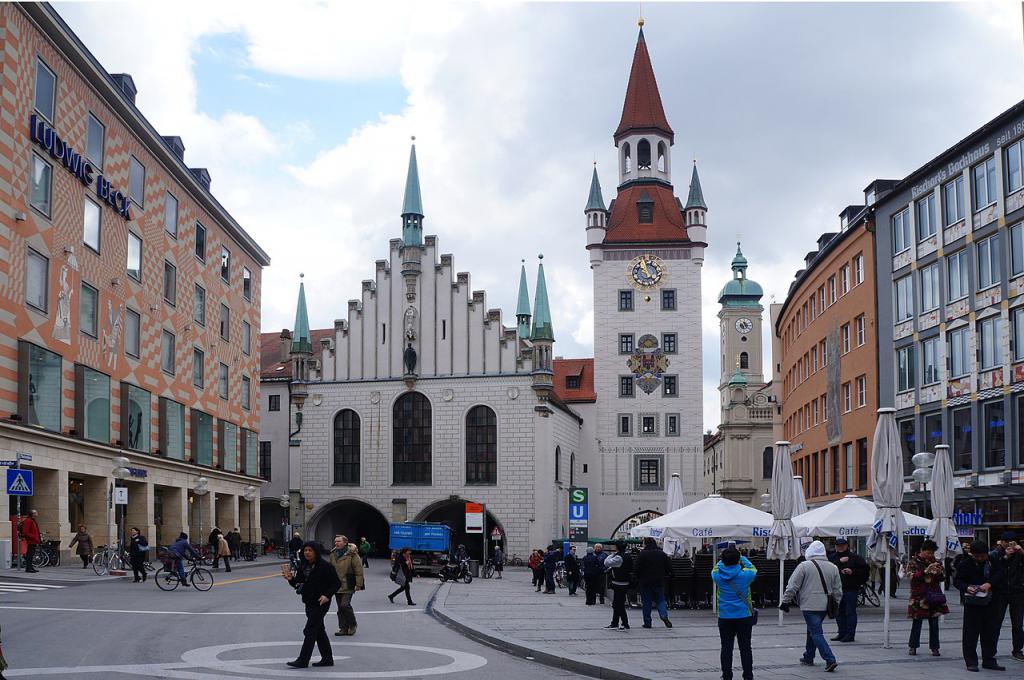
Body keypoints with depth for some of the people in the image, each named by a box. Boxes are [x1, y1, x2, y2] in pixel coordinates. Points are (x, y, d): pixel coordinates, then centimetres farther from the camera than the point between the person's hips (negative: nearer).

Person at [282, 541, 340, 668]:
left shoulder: (325, 566, -13)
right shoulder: (303, 566, 7)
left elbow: (337, 583, -10)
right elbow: (298, 584, 8)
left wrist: (327, 595, -22)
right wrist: (291, 579, -12)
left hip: (321, 603, -8)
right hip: (309, 603, 8)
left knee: (310, 631, -8)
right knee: (319, 631, 14)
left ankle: (302, 660, -4)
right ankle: (327, 659, 24)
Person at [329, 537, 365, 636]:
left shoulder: (352, 554, -10)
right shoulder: (333, 554, 10)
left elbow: (358, 570, -11)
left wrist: (358, 584, -14)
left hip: (348, 586, -6)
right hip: (337, 586, 6)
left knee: (345, 605, -15)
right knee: (340, 608, 8)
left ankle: (352, 625, 5)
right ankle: (343, 628, 15)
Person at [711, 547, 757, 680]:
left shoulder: (718, 576, -7)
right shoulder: (745, 575, -10)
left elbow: (715, 569, 17)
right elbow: (753, 569, 13)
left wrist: (724, 560, 28)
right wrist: (743, 559, 26)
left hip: (725, 618, 1)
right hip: (744, 616, -1)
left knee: (726, 649, 6)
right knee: (745, 648, 5)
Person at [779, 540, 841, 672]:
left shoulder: (804, 566, -7)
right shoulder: (833, 568, 9)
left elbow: (792, 586, -7)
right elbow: (838, 590, 13)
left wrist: (785, 601, 1)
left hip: (809, 606, -6)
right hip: (825, 606, 6)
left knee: (816, 633, -5)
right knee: (813, 630, 22)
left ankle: (830, 660, -16)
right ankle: (808, 657, 30)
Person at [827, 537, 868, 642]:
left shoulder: (854, 557, 1)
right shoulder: (832, 557, 10)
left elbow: (864, 569, -1)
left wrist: (853, 572, -13)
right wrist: (839, 561, -12)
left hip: (851, 589, -5)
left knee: (850, 612, -4)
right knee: (839, 613, 9)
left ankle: (850, 634, -1)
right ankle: (842, 633, 18)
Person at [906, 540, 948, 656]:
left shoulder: (934, 561, 12)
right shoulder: (913, 562, -3)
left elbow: (943, 577, 11)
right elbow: (912, 577, -18)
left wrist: (939, 572, -11)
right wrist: (926, 571, -29)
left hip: (934, 597, 4)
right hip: (919, 598, -4)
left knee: (934, 624, 5)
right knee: (917, 623, 3)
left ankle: (934, 647, 11)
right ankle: (913, 647, 14)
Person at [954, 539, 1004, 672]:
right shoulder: (965, 564, -6)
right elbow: (957, 580, -6)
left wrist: (989, 583, -23)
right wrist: (967, 587, -25)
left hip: (990, 602, 4)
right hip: (972, 603, -3)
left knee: (991, 631, 10)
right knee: (971, 632, -1)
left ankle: (988, 660, 22)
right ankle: (971, 662, 7)